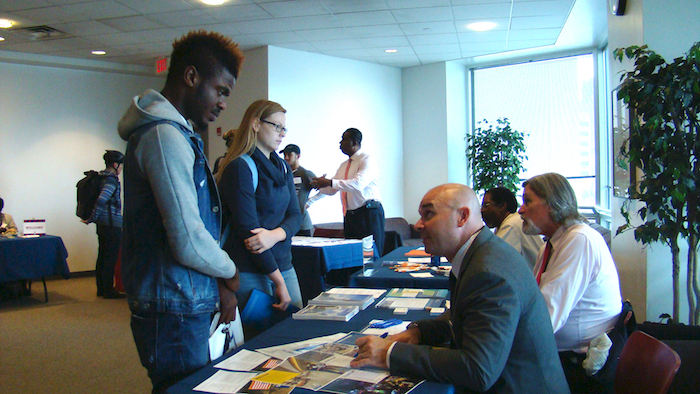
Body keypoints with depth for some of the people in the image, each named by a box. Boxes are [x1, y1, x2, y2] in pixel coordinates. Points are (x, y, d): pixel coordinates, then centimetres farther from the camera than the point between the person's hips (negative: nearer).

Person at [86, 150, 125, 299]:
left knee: (102, 256, 14)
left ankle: (101, 289, 21)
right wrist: (92, 218, -14)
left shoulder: (101, 177, 14)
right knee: (111, 258, -3)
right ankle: (108, 290, 1)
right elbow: (101, 200, -24)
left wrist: (92, 218, 21)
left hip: (102, 223, 10)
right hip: (112, 223, -9)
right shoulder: (112, 180, -15)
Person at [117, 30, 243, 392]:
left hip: (186, 306, 10)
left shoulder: (175, 131, 14)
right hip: (175, 312, -10)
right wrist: (229, 274, -4)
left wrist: (218, 283, 8)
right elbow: (189, 243, -24)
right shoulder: (165, 136, -19)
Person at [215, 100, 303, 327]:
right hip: (251, 273, -7)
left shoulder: (283, 168, 12)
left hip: (283, 264, 7)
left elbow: (295, 215, 6)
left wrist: (275, 235, -18)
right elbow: (247, 229, -16)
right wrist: (279, 282, -15)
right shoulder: (240, 167, -11)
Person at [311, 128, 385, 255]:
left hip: (369, 214, -8)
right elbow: (332, 189, 19)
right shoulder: (343, 166, 18)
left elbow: (358, 184, -24)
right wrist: (320, 185, -3)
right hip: (349, 215, 8)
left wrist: (330, 182, -25)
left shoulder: (367, 160, -8)